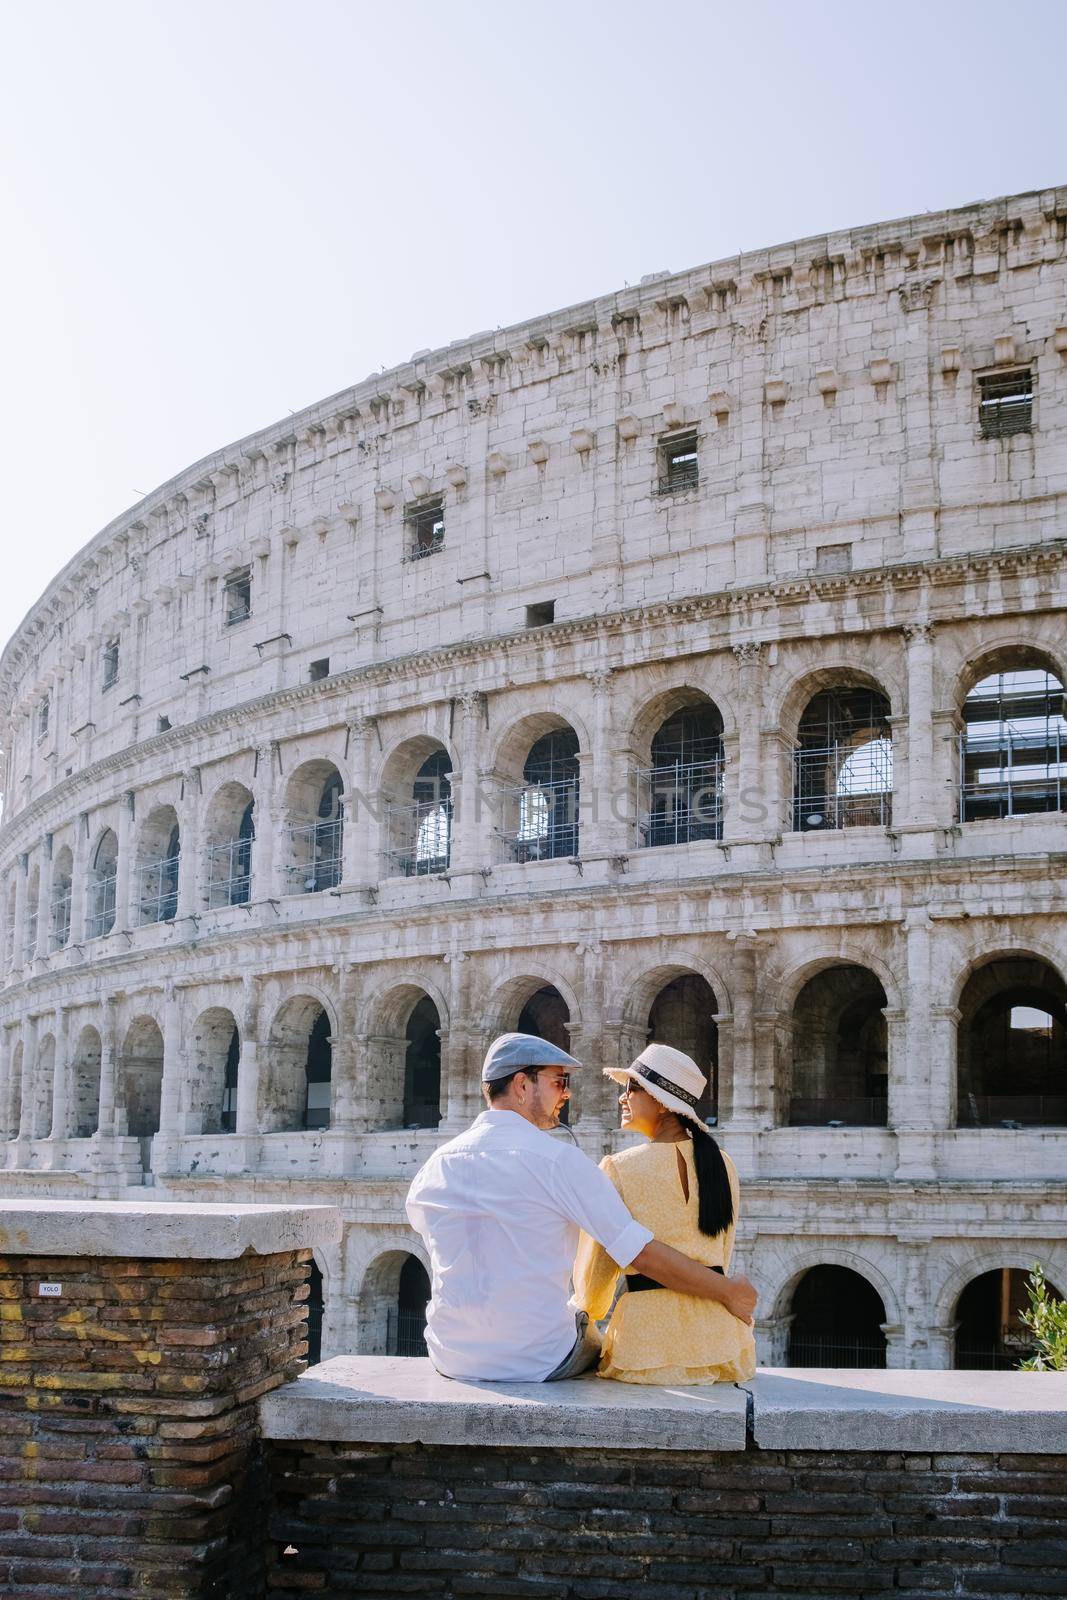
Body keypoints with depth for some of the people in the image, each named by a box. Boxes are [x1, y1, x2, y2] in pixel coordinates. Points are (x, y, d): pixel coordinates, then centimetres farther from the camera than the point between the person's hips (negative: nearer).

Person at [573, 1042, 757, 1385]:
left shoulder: (618, 1169, -8)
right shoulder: (722, 1165, 6)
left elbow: (596, 1267, 0)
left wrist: (588, 1310, 20)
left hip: (652, 1335, -6)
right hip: (721, 1340, 6)